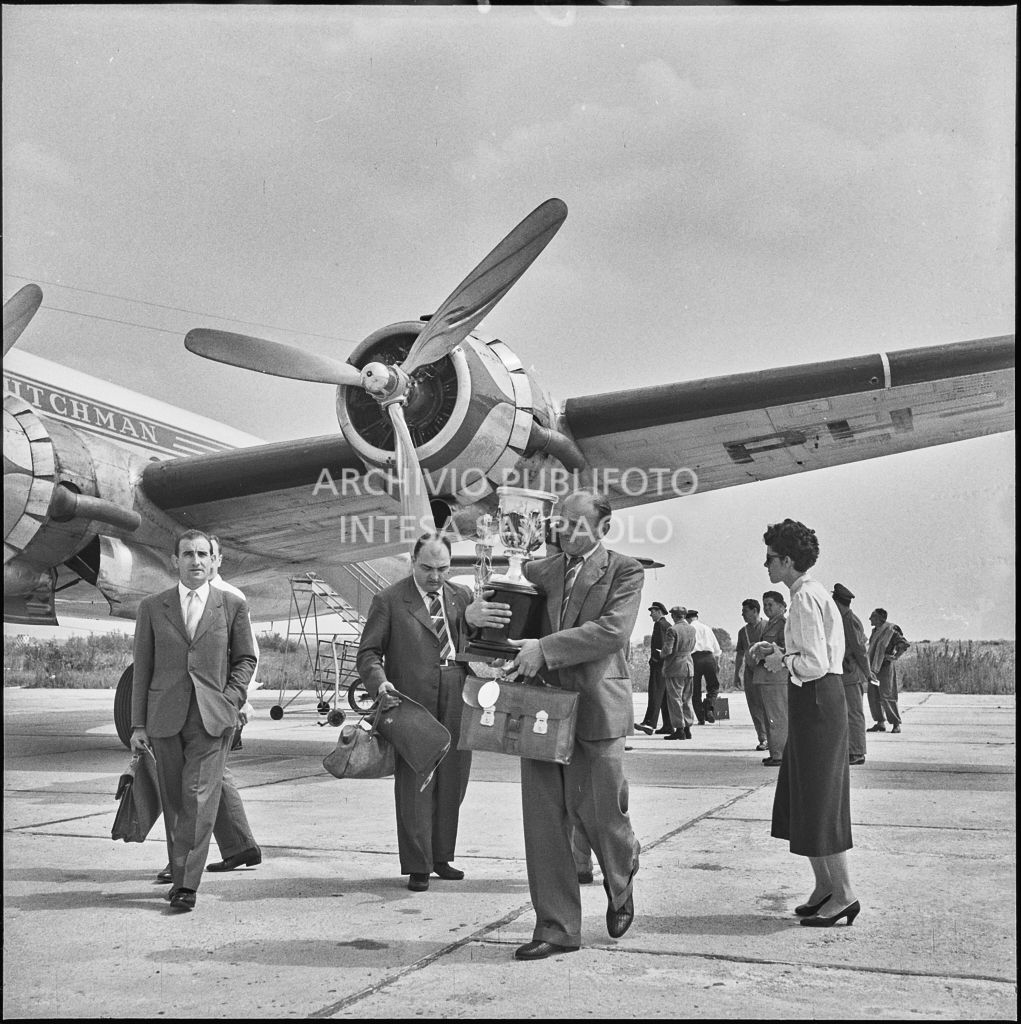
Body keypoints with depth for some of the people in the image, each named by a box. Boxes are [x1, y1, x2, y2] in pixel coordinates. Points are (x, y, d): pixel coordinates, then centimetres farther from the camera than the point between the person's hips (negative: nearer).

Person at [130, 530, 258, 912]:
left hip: (212, 718, -2)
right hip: (165, 717, 2)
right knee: (174, 802, 8)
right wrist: (138, 724, 5)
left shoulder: (233, 606, 6)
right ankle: (178, 876, 21)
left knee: (200, 798, -11)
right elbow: (142, 668, 8)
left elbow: (246, 658, 12)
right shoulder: (152, 608, 8)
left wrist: (231, 699, -3)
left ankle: (187, 885, -9)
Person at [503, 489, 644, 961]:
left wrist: (545, 649, -20)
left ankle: (621, 885, 37)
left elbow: (613, 631, -15)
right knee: (542, 819, 3)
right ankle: (556, 926, 15)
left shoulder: (624, 572, -1)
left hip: (594, 709, -4)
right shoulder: (538, 570, 12)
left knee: (597, 812, 4)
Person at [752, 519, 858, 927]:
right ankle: (825, 887, 23)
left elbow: (815, 664, -24)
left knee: (817, 800, -1)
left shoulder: (805, 598, -17)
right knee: (804, 798, 15)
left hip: (816, 699, -10)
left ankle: (843, 894, 8)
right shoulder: (814, 594, 15)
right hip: (816, 699, 10)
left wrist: (781, 660, -7)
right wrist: (779, 651, 11)